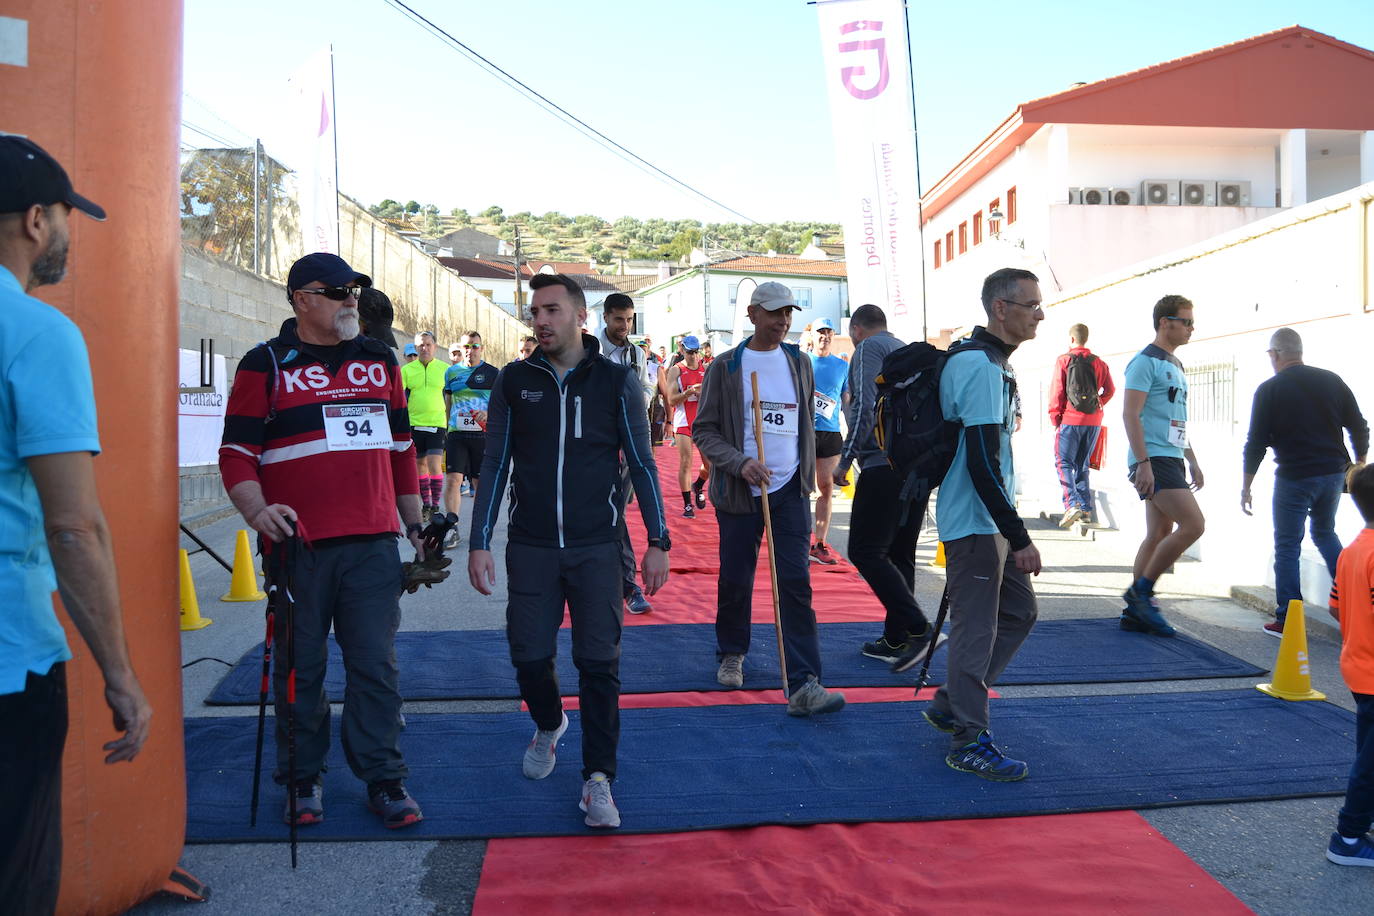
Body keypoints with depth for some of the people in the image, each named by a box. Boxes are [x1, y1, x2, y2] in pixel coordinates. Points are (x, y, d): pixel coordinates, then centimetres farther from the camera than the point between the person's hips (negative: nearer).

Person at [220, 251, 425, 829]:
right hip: (298, 545, -2)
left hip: (373, 544, 2)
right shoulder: (265, 366, 2)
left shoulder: (380, 360, 13)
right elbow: (237, 454, -1)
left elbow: (400, 448, 18)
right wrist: (257, 510, -19)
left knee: (376, 664, 4)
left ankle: (384, 779, 15)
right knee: (299, 668, 8)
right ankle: (303, 780, 25)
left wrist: (415, 525, 16)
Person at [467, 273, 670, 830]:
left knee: (599, 664, -2)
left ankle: (598, 780, 11)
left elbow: (641, 463, 3)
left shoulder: (616, 381, 1)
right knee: (529, 657, 6)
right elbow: (495, 464, 7)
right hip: (531, 547, 2)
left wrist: (657, 542, -3)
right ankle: (548, 726, 38)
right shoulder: (514, 381, 5)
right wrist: (479, 543, 1)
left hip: (596, 548, -2)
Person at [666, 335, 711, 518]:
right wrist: (690, 391, -22)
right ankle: (687, 504, 2)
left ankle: (697, 487, 33)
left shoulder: (706, 369, 10)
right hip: (683, 422, -3)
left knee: (711, 464, 2)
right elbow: (671, 401, -7)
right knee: (685, 463, -7)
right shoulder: (676, 370, 0)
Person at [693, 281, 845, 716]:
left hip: (790, 489, 2)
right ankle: (731, 654, 33)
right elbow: (704, 431, -3)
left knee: (796, 583, -8)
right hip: (740, 490, -1)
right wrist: (739, 463, -18)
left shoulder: (799, 363, 9)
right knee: (735, 581, 7)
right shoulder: (725, 367, -1)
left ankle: (803, 685, -10)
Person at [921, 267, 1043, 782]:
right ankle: (968, 741, 10)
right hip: (975, 522, -10)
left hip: (991, 521, 10)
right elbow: (983, 463, -24)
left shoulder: (991, 362, 15)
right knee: (976, 628, -2)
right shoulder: (980, 366, -18)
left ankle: (950, 704, 26)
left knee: (1019, 611, 17)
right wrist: (1020, 539, -23)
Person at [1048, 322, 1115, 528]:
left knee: (1064, 462, -3)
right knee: (1082, 465, 14)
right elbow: (1110, 390, 9)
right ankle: (1086, 509, 11)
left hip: (1071, 419, -5)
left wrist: (1055, 419, 0)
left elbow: (1056, 392, -6)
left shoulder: (1063, 360, -4)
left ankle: (1072, 504, -22)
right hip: (1093, 421, 5)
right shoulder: (1099, 363, 9)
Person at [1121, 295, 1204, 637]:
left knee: (1159, 535, 9)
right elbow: (1131, 414, -16)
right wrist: (1143, 463, -23)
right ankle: (1141, 590, -6)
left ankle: (1134, 611, 13)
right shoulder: (1145, 362, -9)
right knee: (1192, 524, -16)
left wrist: (1192, 460, 22)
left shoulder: (1176, 365, 20)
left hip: (1171, 459, 10)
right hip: (1152, 458, -10)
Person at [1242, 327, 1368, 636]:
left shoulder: (1269, 390, -8)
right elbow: (1359, 427, 7)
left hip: (1294, 477, -5)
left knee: (1287, 546, 4)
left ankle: (1287, 620, 5)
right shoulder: (1332, 381, 4)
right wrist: (1360, 465, 21)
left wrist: (1246, 487, -2)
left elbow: (1256, 443, -9)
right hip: (1333, 472, 5)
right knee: (1325, 532, 25)